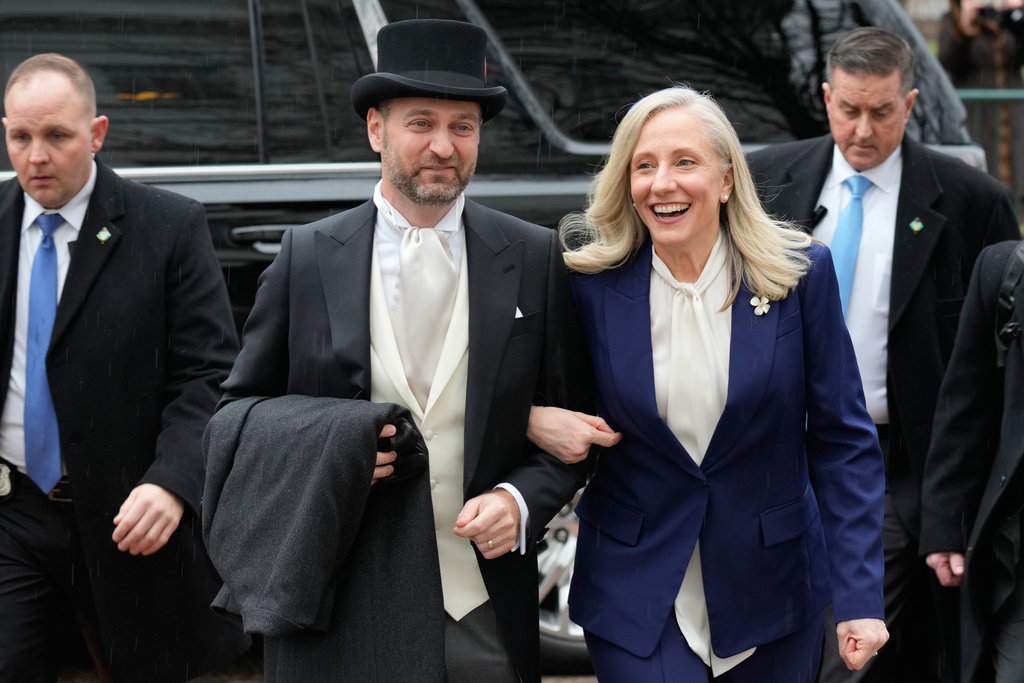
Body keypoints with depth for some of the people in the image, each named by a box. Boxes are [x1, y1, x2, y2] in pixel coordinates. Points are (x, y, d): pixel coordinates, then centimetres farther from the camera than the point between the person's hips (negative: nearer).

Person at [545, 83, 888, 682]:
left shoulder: (800, 274, -7)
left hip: (772, 591, 1)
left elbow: (843, 440, -4)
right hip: (636, 602, -1)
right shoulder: (593, 282, -6)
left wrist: (860, 597, -10)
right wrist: (539, 422, -15)